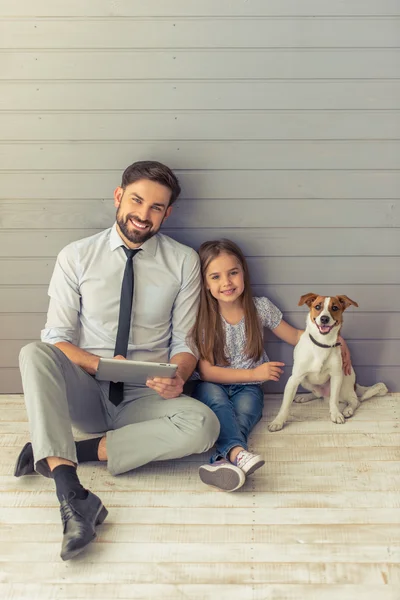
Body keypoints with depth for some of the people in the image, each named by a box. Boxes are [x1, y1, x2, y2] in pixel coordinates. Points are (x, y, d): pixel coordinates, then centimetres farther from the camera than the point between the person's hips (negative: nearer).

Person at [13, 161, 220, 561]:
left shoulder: (183, 262, 1)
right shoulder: (76, 258, -1)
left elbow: (185, 342, 2)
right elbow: (56, 338, -4)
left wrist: (177, 377, -21)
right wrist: (101, 365, -24)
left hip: (144, 398, 1)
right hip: (84, 392, 0)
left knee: (203, 425, -30)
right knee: (34, 354, -30)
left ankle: (64, 452, -23)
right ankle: (70, 493, -40)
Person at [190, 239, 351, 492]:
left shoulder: (261, 308, -1)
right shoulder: (203, 317, -7)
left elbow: (295, 336, 12)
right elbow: (206, 370, -9)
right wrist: (255, 373, -14)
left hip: (247, 389, 1)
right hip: (213, 387, -1)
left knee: (244, 410, -31)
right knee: (214, 396, -35)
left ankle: (224, 460, -54)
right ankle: (238, 453, -55)